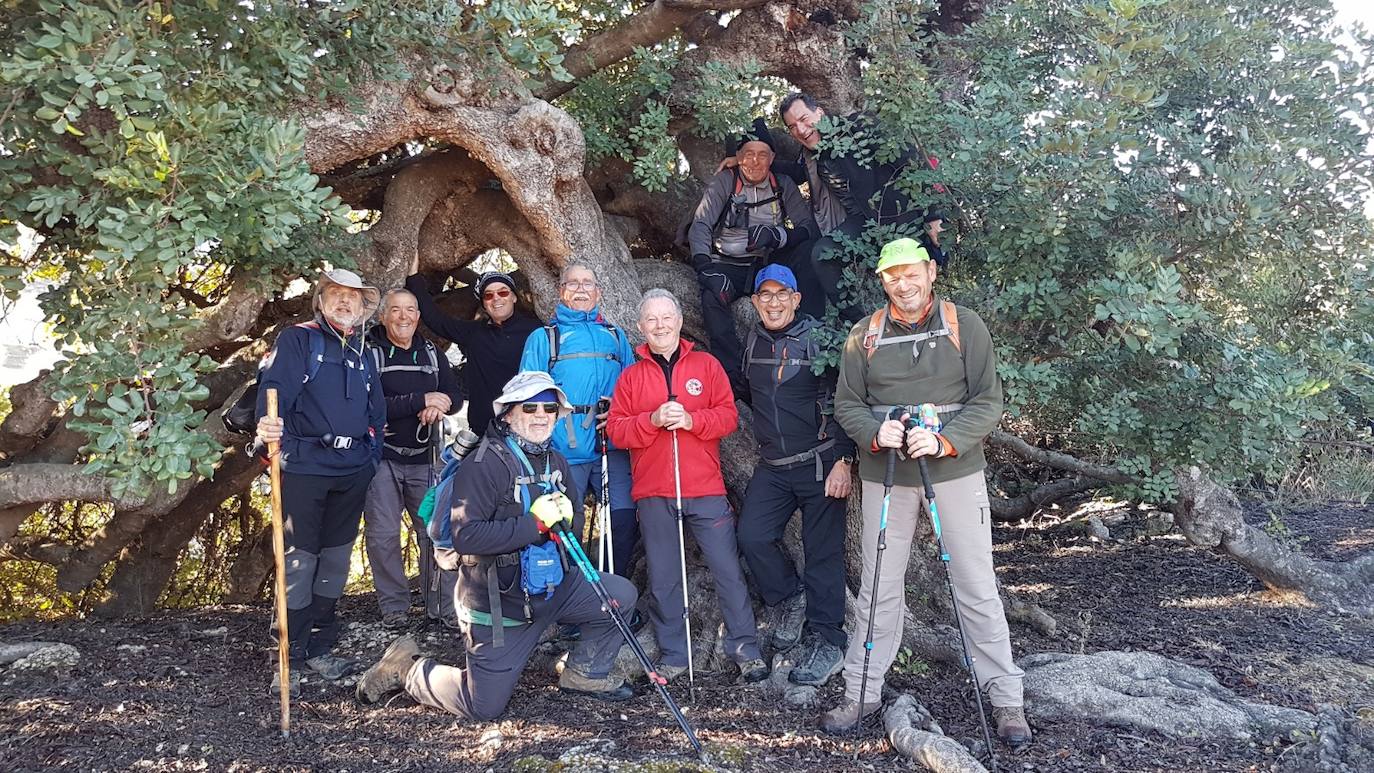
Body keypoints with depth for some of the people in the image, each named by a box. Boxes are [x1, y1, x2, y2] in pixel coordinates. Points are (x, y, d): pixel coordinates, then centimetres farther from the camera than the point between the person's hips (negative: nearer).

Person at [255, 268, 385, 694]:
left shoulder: (362, 353, 17)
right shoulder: (298, 339, -1)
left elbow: (376, 412, 20)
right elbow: (274, 386, -17)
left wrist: (371, 455, 9)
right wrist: (267, 426, -35)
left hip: (353, 470, 6)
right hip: (305, 466, -6)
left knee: (336, 558, 11)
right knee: (299, 559, -4)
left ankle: (320, 649, 22)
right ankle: (291, 658, 4)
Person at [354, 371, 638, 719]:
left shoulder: (556, 462, 7)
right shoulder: (485, 464, -19)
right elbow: (465, 537, -28)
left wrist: (564, 516, -6)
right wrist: (535, 523, -29)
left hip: (552, 587, 7)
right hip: (498, 602, -7)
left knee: (622, 596, -4)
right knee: (483, 707, 0)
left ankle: (584, 673, 17)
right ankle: (408, 668, 23)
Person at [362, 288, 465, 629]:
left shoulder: (432, 354, 12)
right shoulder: (369, 353, -3)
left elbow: (455, 396, 9)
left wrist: (439, 405, -14)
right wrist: (421, 400, -21)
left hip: (425, 459, 3)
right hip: (383, 458, -3)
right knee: (382, 535, 0)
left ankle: (444, 605, 11)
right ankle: (394, 606, 13)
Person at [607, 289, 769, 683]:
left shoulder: (706, 365, 6)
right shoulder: (631, 375, 9)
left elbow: (729, 415, 0)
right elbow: (616, 429, 1)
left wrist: (691, 420, -17)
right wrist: (653, 420, -15)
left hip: (706, 491, -1)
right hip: (653, 495, 1)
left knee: (728, 570, 1)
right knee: (663, 579, 8)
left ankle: (745, 648, 15)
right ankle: (673, 655, 20)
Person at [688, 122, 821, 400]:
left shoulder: (784, 186, 7)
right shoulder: (724, 181, 0)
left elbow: (809, 229, -3)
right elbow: (700, 224, -11)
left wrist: (776, 236, -25)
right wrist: (705, 267, -29)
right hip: (730, 265, -2)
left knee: (810, 251, -25)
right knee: (712, 297, -34)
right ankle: (735, 379, -31)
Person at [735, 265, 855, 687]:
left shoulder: (820, 339, -7)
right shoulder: (752, 342, 9)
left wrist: (844, 460, -13)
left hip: (820, 463, -5)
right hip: (772, 467, 5)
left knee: (823, 552, -1)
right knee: (753, 536, -9)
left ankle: (826, 640, 11)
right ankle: (789, 597, 17)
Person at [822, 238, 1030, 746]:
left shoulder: (965, 327, -1)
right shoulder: (864, 336, 5)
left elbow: (988, 401, -5)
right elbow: (847, 403, 5)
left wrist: (945, 441, -20)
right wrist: (874, 433, -15)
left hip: (956, 472, -1)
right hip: (885, 476, 2)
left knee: (977, 589, 3)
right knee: (879, 590, 8)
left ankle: (1005, 699, 14)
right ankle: (861, 694, 19)